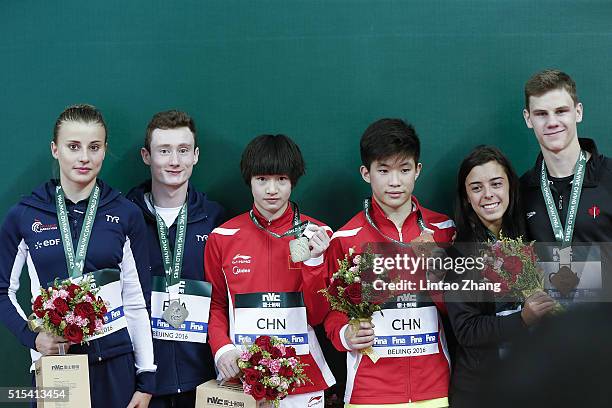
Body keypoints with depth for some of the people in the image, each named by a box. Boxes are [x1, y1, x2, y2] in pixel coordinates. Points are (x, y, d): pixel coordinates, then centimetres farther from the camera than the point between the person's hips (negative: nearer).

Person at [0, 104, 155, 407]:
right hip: (52, 359, 0)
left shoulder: (126, 215, 2)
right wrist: (31, 337, -9)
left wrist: (146, 378, 2)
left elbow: (137, 300, 4)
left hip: (114, 362, 0)